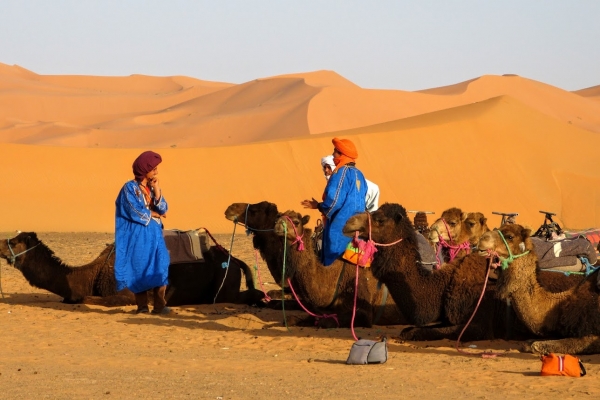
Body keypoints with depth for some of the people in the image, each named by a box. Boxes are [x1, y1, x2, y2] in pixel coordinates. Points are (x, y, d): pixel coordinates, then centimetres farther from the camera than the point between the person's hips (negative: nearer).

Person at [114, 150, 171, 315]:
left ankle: (160, 305, -8)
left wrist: (157, 190, -6)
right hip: (137, 235, -5)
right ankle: (142, 305, 3)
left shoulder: (153, 187, 12)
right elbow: (135, 212, -12)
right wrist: (153, 214, -1)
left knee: (160, 267, -6)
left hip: (154, 235, 5)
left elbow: (163, 210, 1)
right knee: (139, 269, -3)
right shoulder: (130, 188, -6)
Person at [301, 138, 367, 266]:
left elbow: (334, 201, -17)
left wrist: (318, 206, 2)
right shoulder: (358, 174, 13)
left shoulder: (341, 172, -12)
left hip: (341, 227, -9)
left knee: (332, 263, -6)